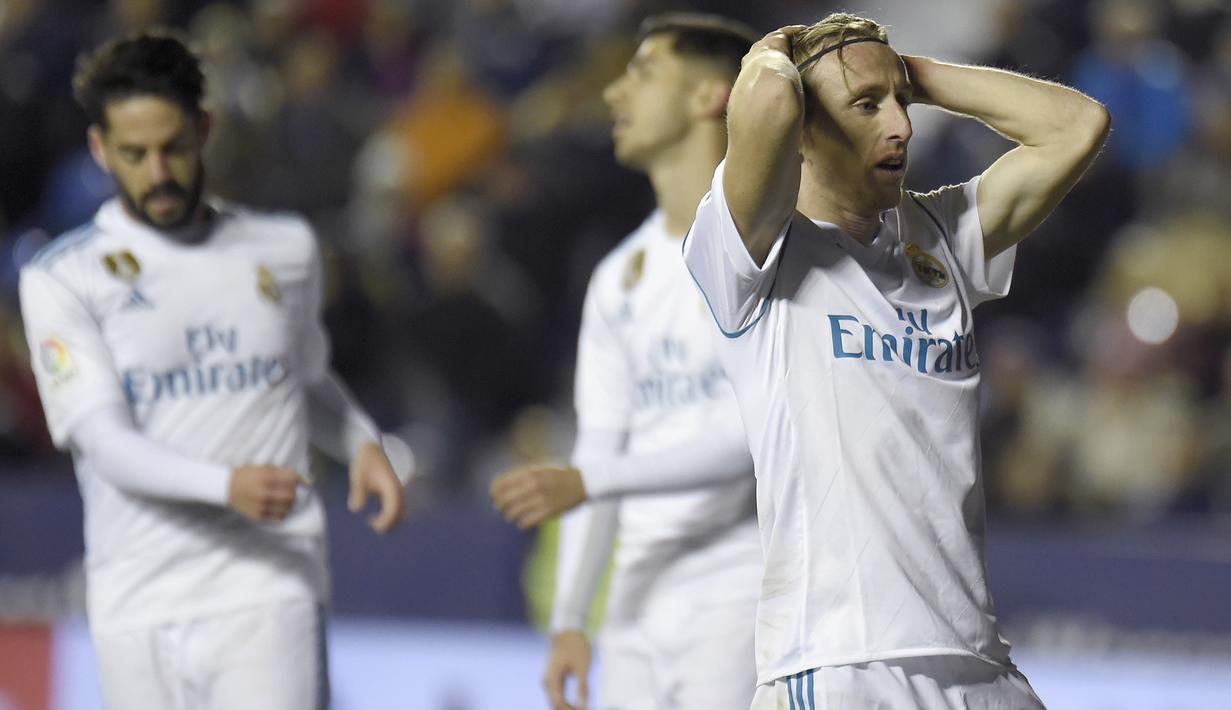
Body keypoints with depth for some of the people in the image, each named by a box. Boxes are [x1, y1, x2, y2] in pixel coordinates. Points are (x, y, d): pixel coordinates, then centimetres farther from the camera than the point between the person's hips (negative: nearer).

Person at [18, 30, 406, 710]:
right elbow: (106, 443, -11)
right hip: (138, 611, 0)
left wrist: (363, 443, 9)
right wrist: (228, 486, -28)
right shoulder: (60, 279, 0)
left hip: (267, 595, 0)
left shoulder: (285, 250, 12)